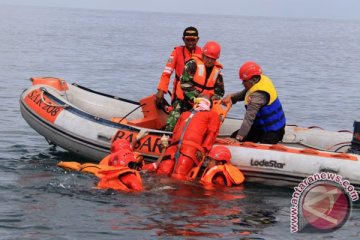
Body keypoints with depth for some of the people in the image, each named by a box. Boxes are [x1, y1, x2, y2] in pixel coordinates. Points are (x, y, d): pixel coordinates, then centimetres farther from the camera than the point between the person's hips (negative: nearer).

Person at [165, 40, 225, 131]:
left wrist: (212, 100, -11)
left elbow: (219, 92, 9)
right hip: (186, 100, -4)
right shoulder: (193, 64, -10)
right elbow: (185, 83, -18)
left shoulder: (217, 70, 6)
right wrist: (197, 96, -25)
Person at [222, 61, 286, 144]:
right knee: (234, 137, 6)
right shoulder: (262, 80, -3)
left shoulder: (259, 95, -31)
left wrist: (239, 138, -38)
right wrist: (231, 97, -12)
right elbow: (243, 94, 9)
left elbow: (249, 118, -36)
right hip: (261, 126, 10)